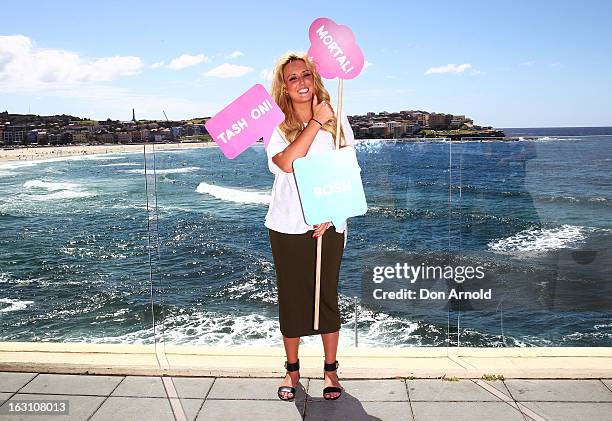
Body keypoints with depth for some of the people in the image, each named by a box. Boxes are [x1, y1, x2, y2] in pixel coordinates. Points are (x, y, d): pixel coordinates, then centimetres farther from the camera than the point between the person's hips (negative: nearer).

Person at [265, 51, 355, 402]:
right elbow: (288, 163, -20)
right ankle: (292, 369, 27)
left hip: (328, 224, 0)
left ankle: (331, 369, 24)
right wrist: (316, 122, -16)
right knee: (291, 298, 10)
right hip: (287, 227, 0)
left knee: (327, 297, 7)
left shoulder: (336, 119, 4)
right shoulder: (276, 126, 0)